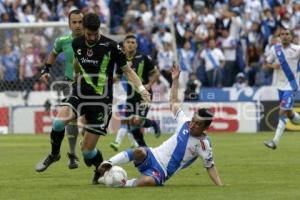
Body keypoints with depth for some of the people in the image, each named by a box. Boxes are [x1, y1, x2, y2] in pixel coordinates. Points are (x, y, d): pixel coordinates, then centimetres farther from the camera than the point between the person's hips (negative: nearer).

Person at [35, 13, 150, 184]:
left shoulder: (111, 46, -11)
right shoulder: (77, 44, 1)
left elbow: (127, 70, -4)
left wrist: (141, 88, -18)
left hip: (101, 100, -3)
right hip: (79, 95, 3)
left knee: (87, 149, -2)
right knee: (59, 122, -27)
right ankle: (54, 154, 1)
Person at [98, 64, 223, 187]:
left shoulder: (203, 144, -8)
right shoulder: (184, 122, 3)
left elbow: (210, 166, -3)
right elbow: (173, 103, 16)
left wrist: (220, 186, -14)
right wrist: (175, 80, 14)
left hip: (161, 173, -3)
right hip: (154, 156, 3)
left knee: (147, 181, -40)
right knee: (140, 152, -36)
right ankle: (107, 164, -27)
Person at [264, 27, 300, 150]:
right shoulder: (275, 49, 1)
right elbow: (267, 63, 10)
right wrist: (273, 65, -12)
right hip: (280, 85, 5)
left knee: (283, 112, -14)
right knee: (289, 113, 13)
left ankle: (275, 142, -16)